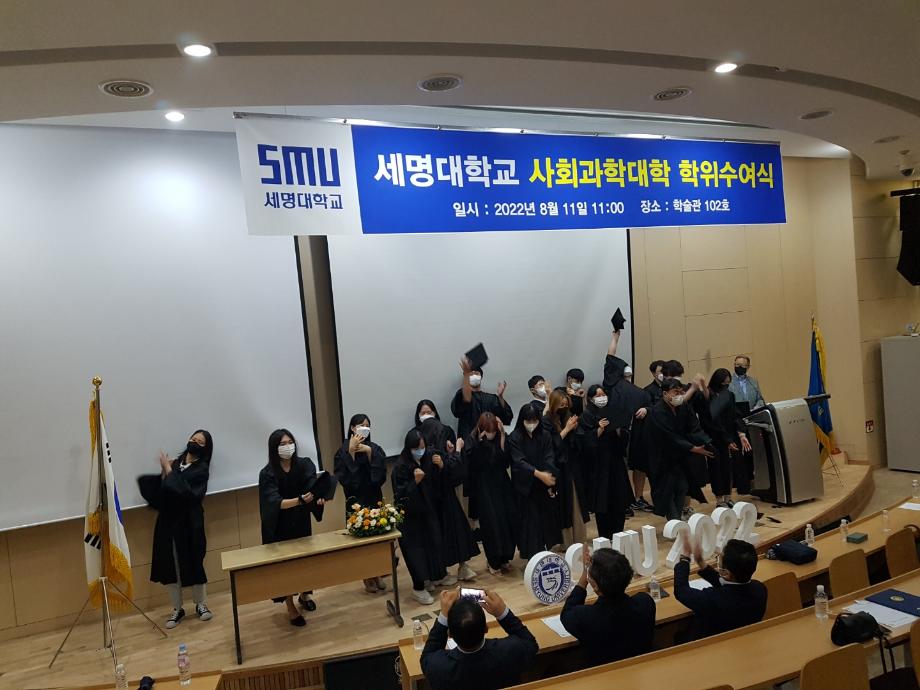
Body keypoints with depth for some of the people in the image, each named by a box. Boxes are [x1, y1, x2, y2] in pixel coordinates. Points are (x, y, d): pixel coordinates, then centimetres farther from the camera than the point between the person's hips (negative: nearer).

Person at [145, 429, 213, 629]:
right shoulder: (176, 462, 8)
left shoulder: (201, 469, -5)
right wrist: (164, 472, -10)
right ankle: (177, 609, 20)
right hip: (168, 520, 4)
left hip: (189, 521, -4)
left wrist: (168, 470, -14)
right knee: (170, 564, 7)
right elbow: (160, 490, 4)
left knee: (194, 562, 1)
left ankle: (201, 604, 19)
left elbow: (181, 489, -20)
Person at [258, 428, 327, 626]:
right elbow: (275, 502, -31)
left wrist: (319, 497, -49)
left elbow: (312, 485, -27)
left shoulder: (305, 465, -12)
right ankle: (291, 607, 23)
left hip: (301, 522, 3)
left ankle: (304, 595, 40)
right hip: (280, 526, -3)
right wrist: (299, 500, -48)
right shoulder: (267, 474, -20)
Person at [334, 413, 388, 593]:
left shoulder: (375, 449, 1)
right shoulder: (343, 451, -6)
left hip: (375, 499, 3)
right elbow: (343, 478, -17)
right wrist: (351, 452, -22)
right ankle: (367, 578, 16)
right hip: (355, 502, -3)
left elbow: (381, 476, -8)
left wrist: (369, 452, -17)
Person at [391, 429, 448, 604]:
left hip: (428, 512, 5)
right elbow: (400, 496, -19)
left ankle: (432, 578, 34)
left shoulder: (427, 459, -3)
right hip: (410, 516, -5)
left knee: (432, 545, 13)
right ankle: (418, 588, 16)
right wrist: (415, 481, -31)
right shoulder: (401, 467, -18)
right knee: (416, 550, 1)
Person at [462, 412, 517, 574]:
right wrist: (480, 443, -26)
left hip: (502, 485, 3)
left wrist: (502, 438, -17)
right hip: (484, 489, -3)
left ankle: (505, 557, 23)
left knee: (509, 519, 2)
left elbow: (506, 461, -9)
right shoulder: (471, 441, -8)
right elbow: (471, 464, -21)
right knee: (491, 522, -5)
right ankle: (493, 561, 14)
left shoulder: (500, 438, -1)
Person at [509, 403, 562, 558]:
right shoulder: (514, 438, -9)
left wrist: (549, 476, -23)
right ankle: (532, 553, 5)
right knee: (530, 520, -4)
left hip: (544, 486, 3)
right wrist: (539, 474, -31)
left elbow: (549, 459, -5)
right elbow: (519, 462, -18)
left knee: (548, 517, 5)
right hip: (525, 486, -3)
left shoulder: (545, 436, 3)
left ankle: (546, 548, 19)